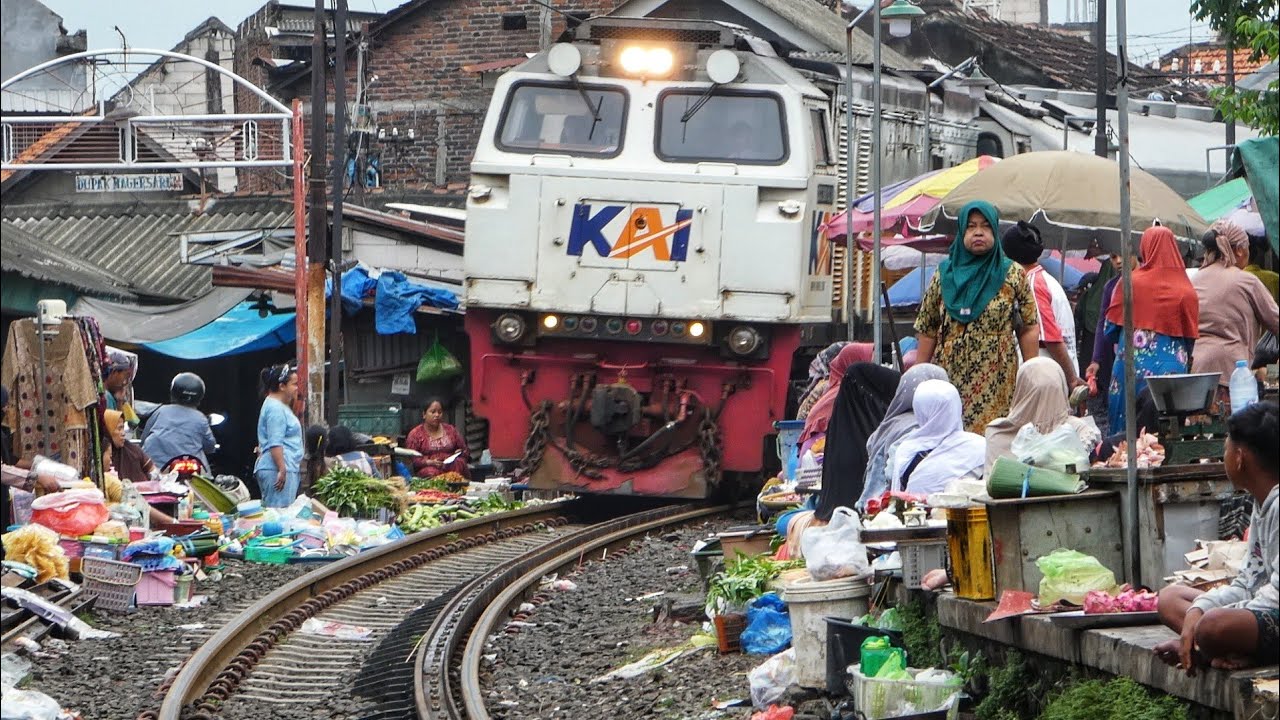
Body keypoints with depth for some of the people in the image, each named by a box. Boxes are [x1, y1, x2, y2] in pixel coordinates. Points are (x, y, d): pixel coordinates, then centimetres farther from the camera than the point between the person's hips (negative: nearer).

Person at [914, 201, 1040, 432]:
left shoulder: (1012, 275, 5)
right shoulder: (944, 275, 10)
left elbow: (1029, 329, 4)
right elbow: (927, 332, 12)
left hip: (997, 385, -2)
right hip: (950, 378, 2)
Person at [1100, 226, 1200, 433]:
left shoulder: (1130, 282, -3)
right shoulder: (1186, 291, -1)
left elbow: (1110, 330, 4)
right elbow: (1191, 338, 5)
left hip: (1132, 367, -1)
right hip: (1171, 369, 1)